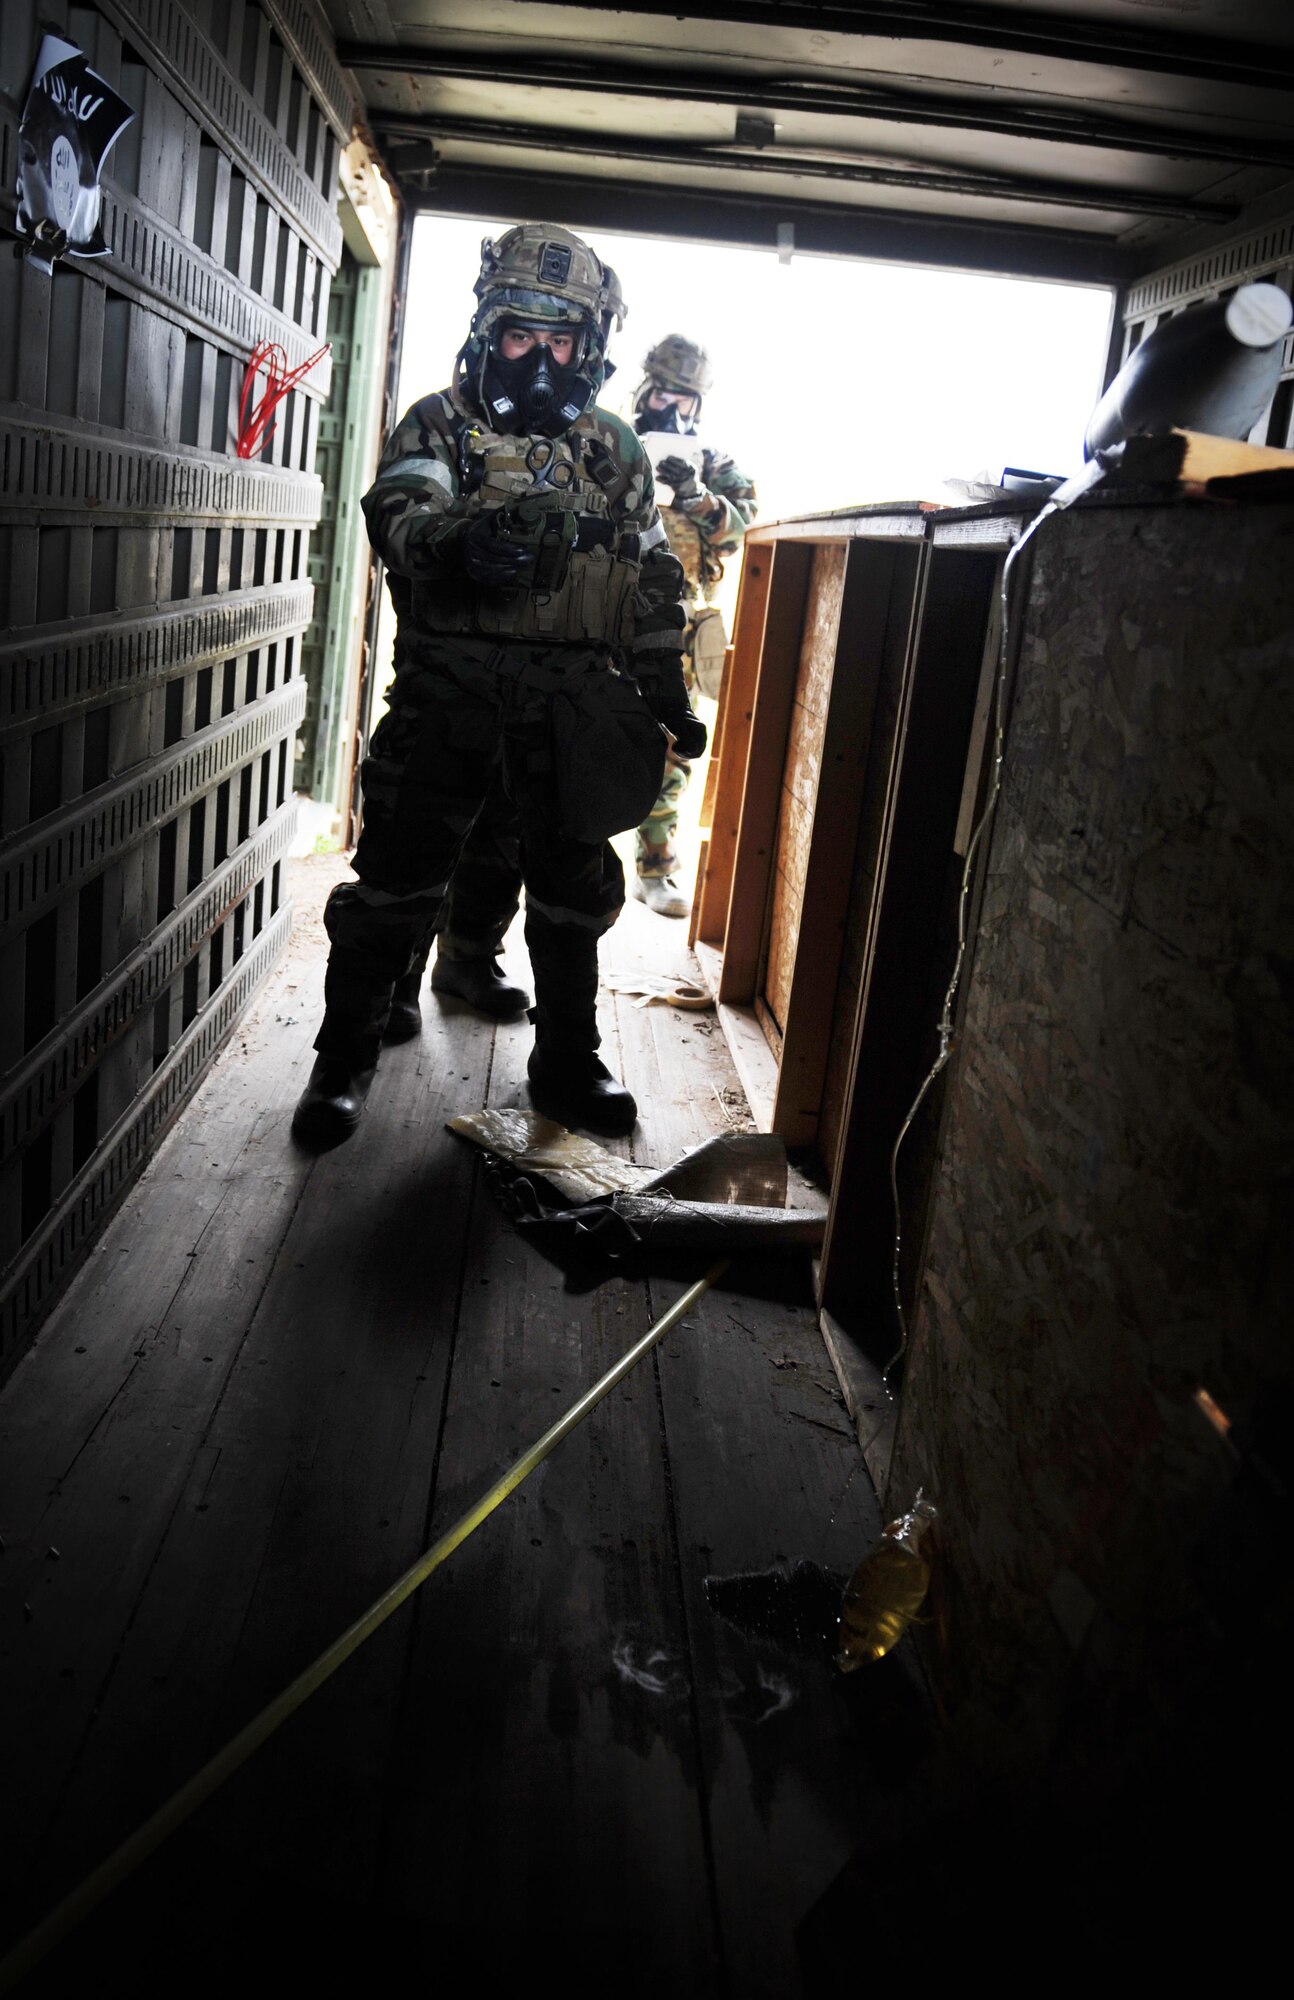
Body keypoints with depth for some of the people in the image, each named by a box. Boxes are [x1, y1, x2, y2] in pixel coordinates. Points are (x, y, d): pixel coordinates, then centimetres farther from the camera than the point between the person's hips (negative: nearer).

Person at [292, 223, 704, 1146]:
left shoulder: (617, 450, 14)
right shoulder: (440, 425, 4)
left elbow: (655, 582, 19)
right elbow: (397, 515, -16)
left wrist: (667, 692, 15)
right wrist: (459, 541, -37)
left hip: (574, 707, 3)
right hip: (449, 689, -3)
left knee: (573, 886, 9)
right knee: (399, 875, 0)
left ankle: (568, 1061, 24)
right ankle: (345, 1059, 13)